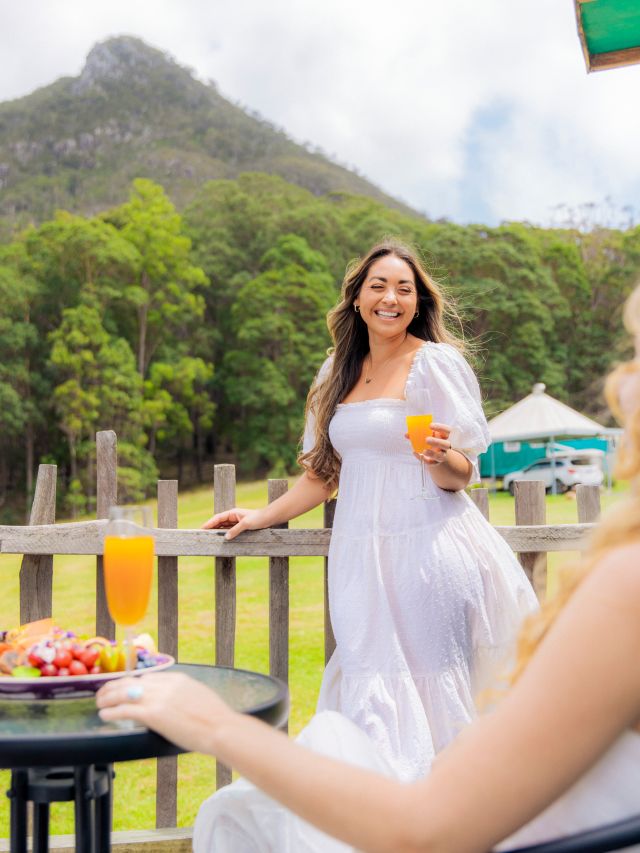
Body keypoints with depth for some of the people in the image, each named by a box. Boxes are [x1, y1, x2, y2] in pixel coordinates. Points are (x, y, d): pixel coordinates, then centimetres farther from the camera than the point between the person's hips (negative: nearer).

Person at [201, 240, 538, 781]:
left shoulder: (438, 363, -3)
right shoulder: (338, 371, 14)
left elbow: (461, 476, -5)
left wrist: (440, 457, -26)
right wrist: (262, 517, 18)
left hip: (428, 550, -5)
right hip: (361, 552, 5)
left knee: (430, 690, -3)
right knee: (372, 696, 3)